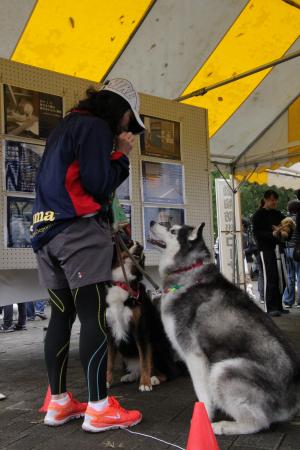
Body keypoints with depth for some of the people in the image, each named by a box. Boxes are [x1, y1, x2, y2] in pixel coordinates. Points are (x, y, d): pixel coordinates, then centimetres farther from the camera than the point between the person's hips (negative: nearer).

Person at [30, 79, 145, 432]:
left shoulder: (65, 127, 25)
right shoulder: (96, 127, -4)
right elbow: (99, 185, -11)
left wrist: (115, 154, 18)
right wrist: (122, 154, 2)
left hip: (46, 230, 9)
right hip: (79, 230, -9)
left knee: (61, 316, 9)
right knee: (94, 317, -8)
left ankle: (58, 402, 14)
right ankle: (99, 408, -7)